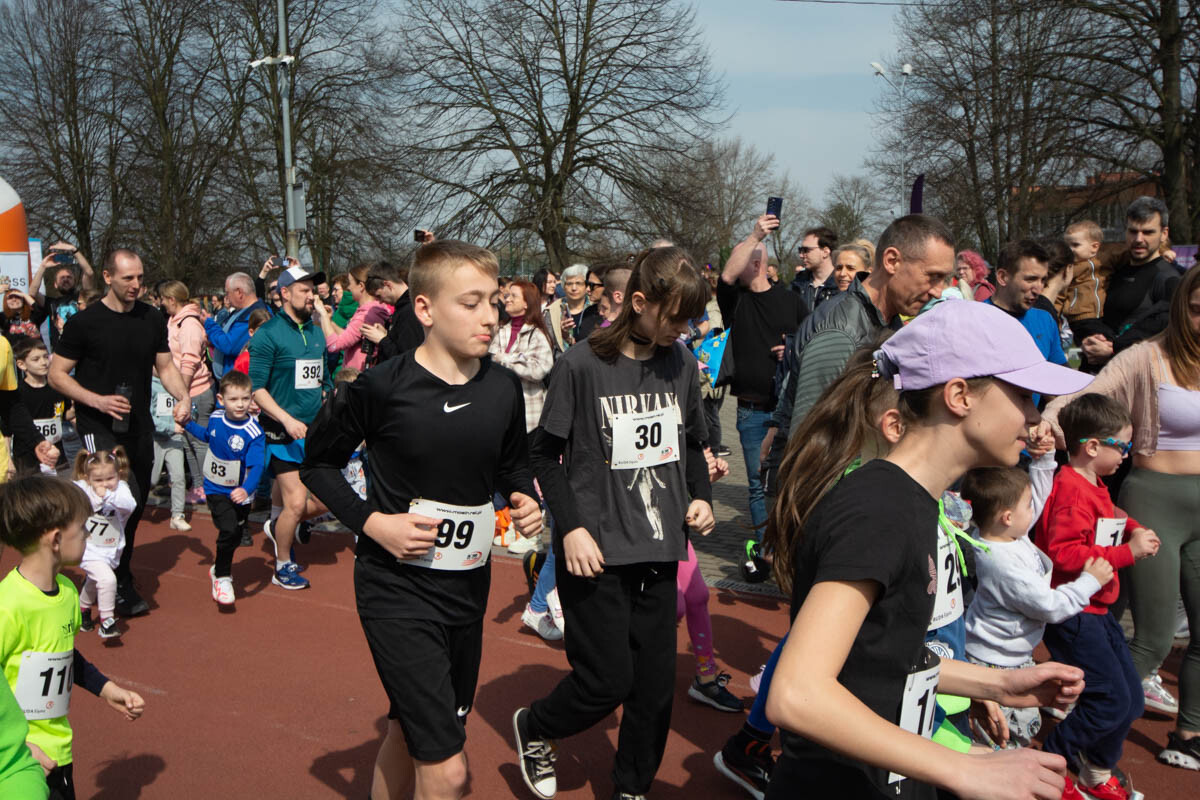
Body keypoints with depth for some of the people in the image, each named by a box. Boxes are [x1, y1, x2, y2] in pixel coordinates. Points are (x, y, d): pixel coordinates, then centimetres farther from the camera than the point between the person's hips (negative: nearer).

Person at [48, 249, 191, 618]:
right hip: (99, 428, -5)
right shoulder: (84, 322, -9)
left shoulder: (152, 319, 6)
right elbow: (57, 374, -5)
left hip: (140, 428, 6)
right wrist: (97, 400, -19)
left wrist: (183, 396, -7)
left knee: (136, 505, 13)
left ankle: (119, 575, 31)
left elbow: (166, 365, 13)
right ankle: (121, 585, -4)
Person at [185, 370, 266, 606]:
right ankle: (222, 576, 6)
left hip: (240, 493, 0)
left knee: (235, 536, 16)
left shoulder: (253, 432, -24)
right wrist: (188, 423, 9)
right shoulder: (216, 418, -9)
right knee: (228, 529, -16)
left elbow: (257, 466, -30)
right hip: (215, 489, 1)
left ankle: (220, 567, 48)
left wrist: (246, 489, -46)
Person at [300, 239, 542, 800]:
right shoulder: (381, 388, -15)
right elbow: (318, 462, -2)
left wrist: (524, 499, -5)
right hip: (397, 589, -5)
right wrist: (371, 522, -15)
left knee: (408, 736, 23)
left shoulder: (504, 389, -1)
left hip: (468, 587, 6)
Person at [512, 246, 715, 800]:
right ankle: (532, 727, 30)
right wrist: (571, 527, -13)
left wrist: (701, 497, 2)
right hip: (596, 551, -5)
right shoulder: (582, 365, -10)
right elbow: (544, 453, -4)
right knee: (607, 682, -1)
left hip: (659, 547, 5)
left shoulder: (683, 365, 5)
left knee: (657, 682, 9)